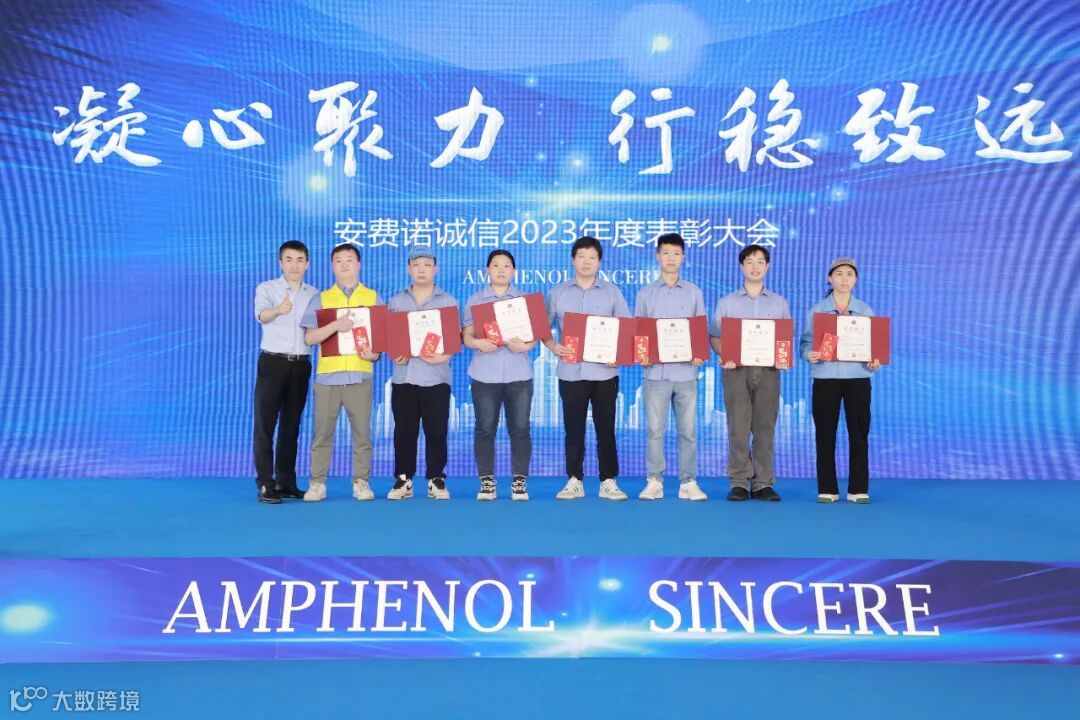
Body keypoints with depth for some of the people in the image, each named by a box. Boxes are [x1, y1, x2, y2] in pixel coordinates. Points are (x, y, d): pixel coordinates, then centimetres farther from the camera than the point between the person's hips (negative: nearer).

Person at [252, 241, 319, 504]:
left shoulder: (314, 294, 10)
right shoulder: (266, 288, -3)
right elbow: (261, 315, -24)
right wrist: (278, 310, -45)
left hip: (301, 365, 4)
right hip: (272, 362, -4)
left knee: (291, 425, 9)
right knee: (265, 425, -3)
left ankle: (286, 482, 17)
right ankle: (265, 485, 1)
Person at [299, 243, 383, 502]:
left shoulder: (373, 297, 8)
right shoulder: (321, 299, 8)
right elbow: (309, 337, -2)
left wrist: (376, 353, -14)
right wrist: (336, 325, -18)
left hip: (360, 375, 0)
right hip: (327, 375, 0)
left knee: (362, 432, 3)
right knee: (322, 433, 4)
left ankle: (361, 482, 13)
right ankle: (317, 483, 13)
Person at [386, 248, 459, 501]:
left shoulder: (448, 301, 8)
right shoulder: (395, 302, 13)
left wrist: (444, 356, -15)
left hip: (436, 377, -1)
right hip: (404, 376, 2)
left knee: (436, 431, 0)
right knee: (404, 430, 3)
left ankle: (436, 480, 9)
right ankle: (403, 480, 12)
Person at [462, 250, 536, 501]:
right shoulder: (475, 300, 9)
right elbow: (467, 336, 3)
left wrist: (525, 346, -16)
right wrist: (478, 343, -19)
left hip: (519, 374, 0)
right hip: (485, 375, 0)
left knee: (520, 429, 1)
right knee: (485, 429, 2)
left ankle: (519, 481, 10)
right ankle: (486, 481, 11)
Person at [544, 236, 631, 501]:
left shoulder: (612, 292, 7)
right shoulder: (558, 292, 8)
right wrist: (553, 347, -8)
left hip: (604, 371, 0)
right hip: (571, 371, 0)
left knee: (605, 428, 4)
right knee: (573, 429, 5)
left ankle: (608, 482, 12)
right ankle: (574, 481, 13)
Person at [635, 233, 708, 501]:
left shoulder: (694, 292, 10)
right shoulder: (645, 294, 9)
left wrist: (701, 354, -8)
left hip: (686, 371, 1)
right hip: (655, 372, -1)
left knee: (688, 429, 3)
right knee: (654, 429, 1)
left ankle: (688, 483, 11)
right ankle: (654, 481, 9)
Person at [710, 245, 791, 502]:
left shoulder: (779, 303, 15)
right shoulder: (726, 302, 11)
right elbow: (715, 336, 5)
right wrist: (724, 355, -14)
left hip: (768, 370, 1)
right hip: (736, 369, -1)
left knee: (765, 428, 0)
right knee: (738, 428, -4)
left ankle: (763, 484, 6)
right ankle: (739, 483, 2)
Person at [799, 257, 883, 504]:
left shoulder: (865, 310, 9)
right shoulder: (816, 310, 5)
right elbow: (805, 342, 1)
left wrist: (875, 361, -12)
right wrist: (809, 354, -20)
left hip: (858, 378, 1)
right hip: (825, 378, -1)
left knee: (859, 433, 2)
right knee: (825, 433, 2)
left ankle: (858, 489, 11)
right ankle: (827, 489, 11)